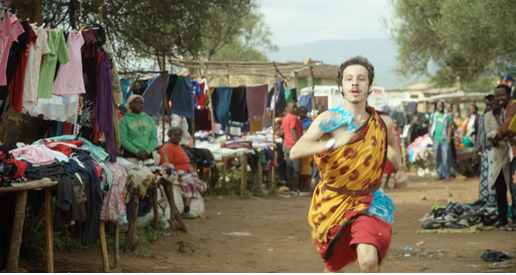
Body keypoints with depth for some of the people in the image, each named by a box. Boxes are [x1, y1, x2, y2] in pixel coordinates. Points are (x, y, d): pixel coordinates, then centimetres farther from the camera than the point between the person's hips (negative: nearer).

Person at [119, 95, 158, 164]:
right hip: (131, 156, -4)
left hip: (148, 154, 4)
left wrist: (147, 152, -6)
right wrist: (137, 152, -12)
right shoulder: (125, 120, 3)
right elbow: (123, 139, -6)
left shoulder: (149, 119, 17)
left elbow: (154, 139, 12)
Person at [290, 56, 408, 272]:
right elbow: (295, 151, -31)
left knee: (368, 259, -26)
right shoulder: (329, 120, -16)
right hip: (332, 202, 0)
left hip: (368, 203, 1)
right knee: (333, 266, 18)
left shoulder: (382, 122, -3)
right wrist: (333, 143, -43)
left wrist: (399, 169, 9)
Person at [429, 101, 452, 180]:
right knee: (437, 157, 2)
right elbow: (430, 126, 15)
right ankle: (439, 174, 9)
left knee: (445, 157, -7)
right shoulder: (433, 115, 13)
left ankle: (446, 174, -1)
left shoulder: (447, 116, 7)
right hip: (436, 138, 2)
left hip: (444, 139, -2)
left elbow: (449, 127, 4)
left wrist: (449, 137, -7)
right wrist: (430, 135, 2)